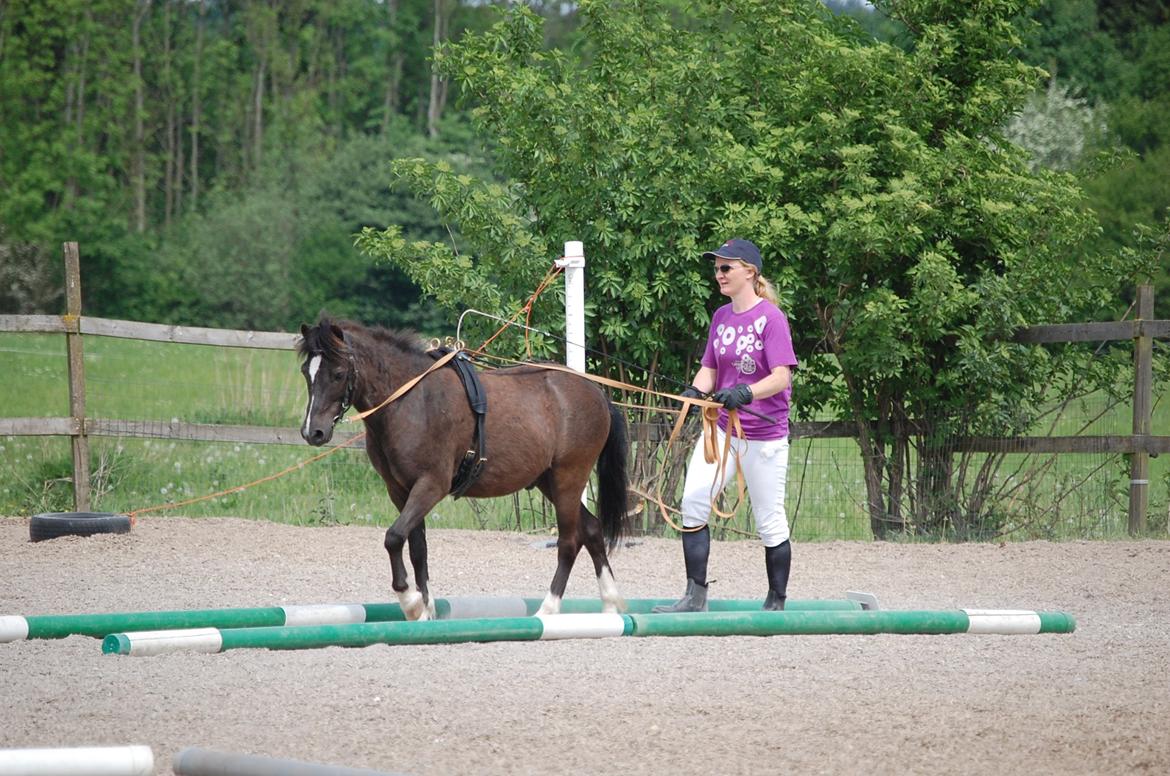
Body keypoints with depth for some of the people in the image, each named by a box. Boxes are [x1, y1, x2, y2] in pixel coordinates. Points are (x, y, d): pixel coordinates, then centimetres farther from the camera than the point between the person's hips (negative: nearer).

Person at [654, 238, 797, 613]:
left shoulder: (771, 318, -11)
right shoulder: (721, 316, 11)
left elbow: (782, 376, -18)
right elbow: (709, 368, 13)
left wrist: (745, 393, -35)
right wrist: (696, 389, -10)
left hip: (763, 433, -6)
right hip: (721, 427, 6)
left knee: (769, 521, 1)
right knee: (693, 500, -8)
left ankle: (776, 603, 13)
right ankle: (695, 597, -5)